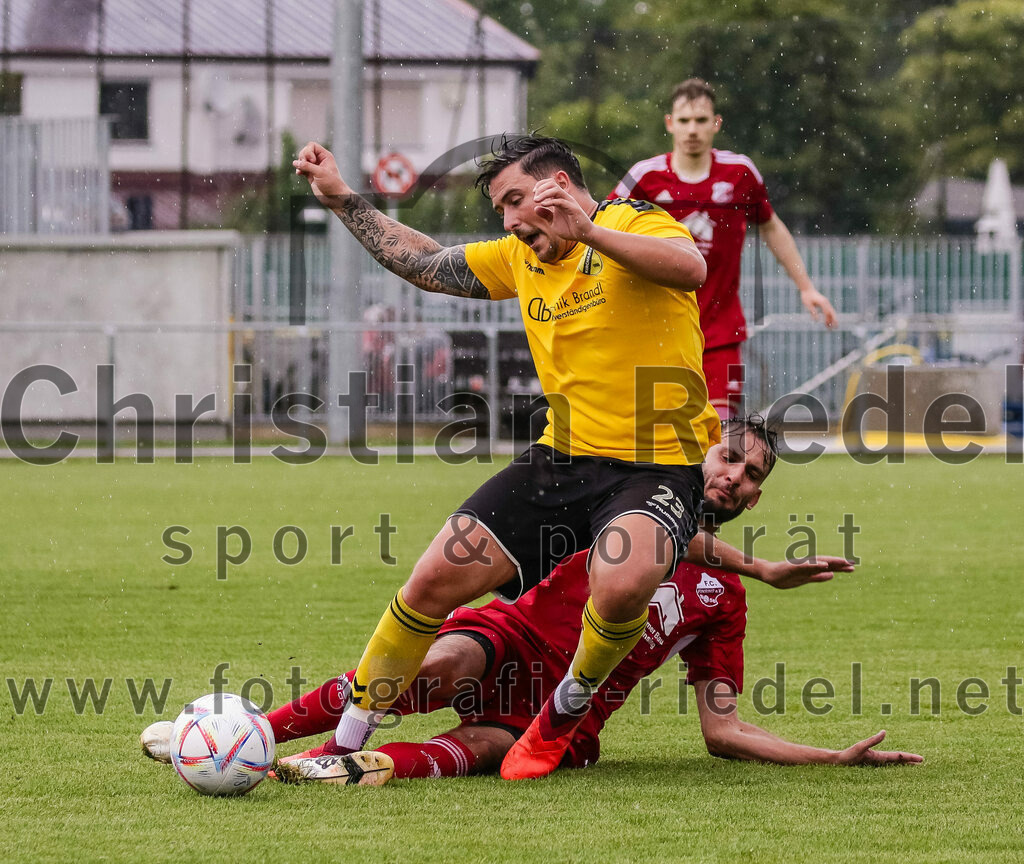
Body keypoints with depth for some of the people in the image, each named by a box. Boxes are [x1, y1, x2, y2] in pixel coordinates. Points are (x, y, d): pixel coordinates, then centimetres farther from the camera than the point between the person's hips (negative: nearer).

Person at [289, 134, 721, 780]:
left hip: (658, 467, -7)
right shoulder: (522, 257, 14)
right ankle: (348, 738, 14)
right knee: (436, 579, -2)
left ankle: (570, 705, -4)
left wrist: (589, 231, -36)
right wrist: (341, 198, 26)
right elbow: (428, 264, 27)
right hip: (561, 459, 7)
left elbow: (691, 268, -29)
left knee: (620, 586, -35)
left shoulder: (636, 224, -8)